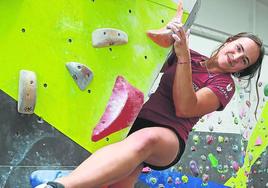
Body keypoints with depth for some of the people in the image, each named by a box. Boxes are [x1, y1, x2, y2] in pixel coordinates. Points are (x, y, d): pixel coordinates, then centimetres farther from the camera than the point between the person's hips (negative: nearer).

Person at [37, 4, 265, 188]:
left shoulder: (225, 85, 8)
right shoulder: (190, 56, 19)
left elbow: (184, 108, -8)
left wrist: (183, 56, -12)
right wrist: (170, 33, 5)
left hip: (168, 139, -6)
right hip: (135, 121, 6)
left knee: (145, 139, -42)